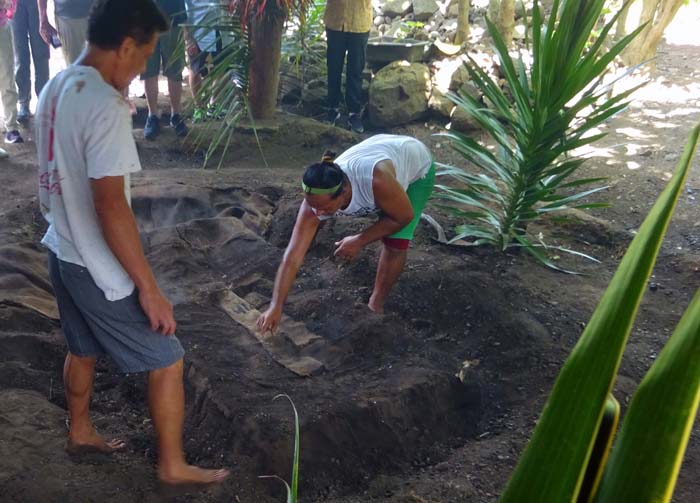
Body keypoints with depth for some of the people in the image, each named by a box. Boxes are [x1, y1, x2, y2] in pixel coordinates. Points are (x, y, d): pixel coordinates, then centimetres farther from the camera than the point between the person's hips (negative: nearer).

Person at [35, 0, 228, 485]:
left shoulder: (55, 89, 3)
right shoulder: (105, 106, -26)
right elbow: (110, 206, -28)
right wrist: (149, 288, -24)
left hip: (62, 253, 9)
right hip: (98, 270, -9)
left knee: (83, 350, 28)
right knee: (167, 360, 6)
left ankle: (80, 433, 49)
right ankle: (173, 465, 21)